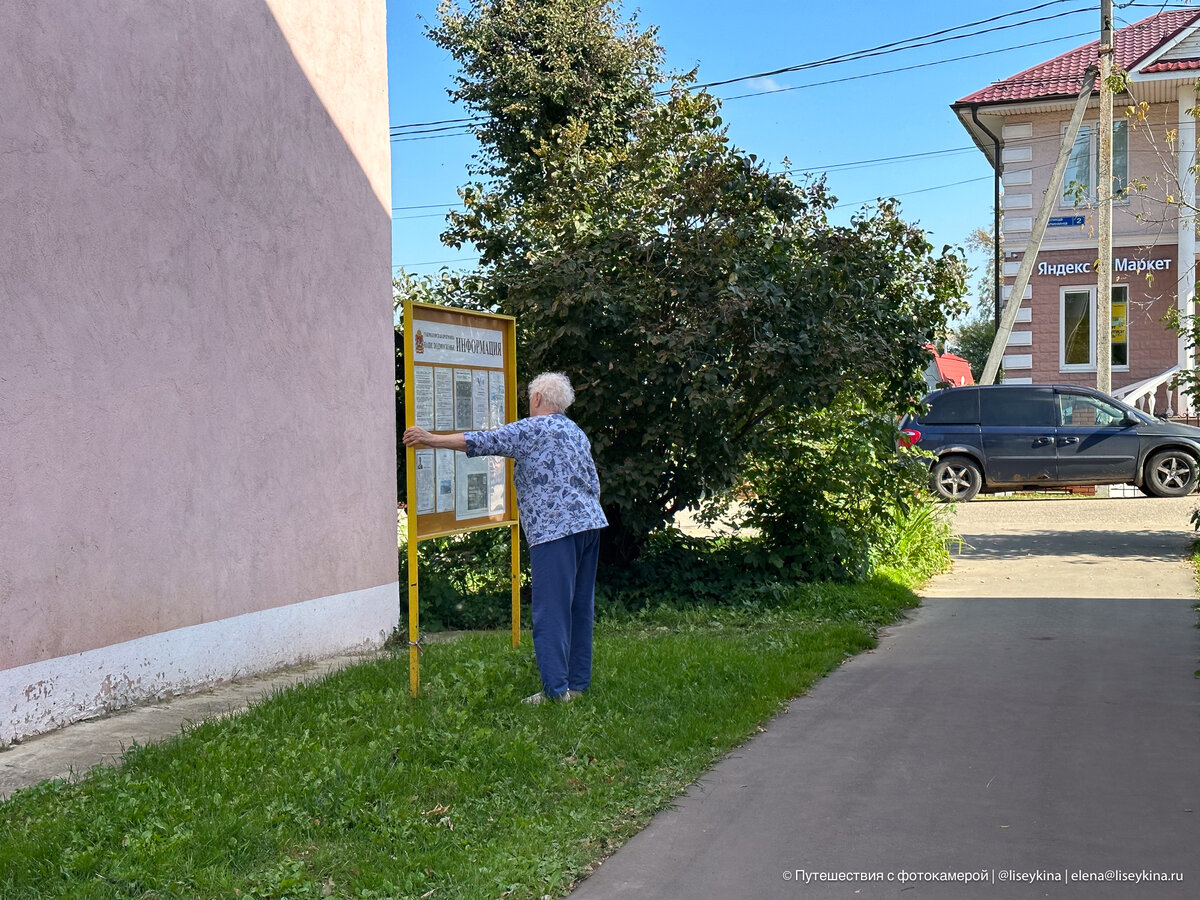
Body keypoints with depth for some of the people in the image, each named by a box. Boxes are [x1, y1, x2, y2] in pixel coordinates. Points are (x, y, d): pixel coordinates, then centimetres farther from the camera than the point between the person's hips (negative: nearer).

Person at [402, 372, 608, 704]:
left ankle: (555, 688, -7)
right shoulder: (577, 433, 19)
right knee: (581, 606, 11)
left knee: (551, 610, -6)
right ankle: (578, 682, 16)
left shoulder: (531, 430, -5)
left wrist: (430, 438, -4)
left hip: (555, 529, -8)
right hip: (590, 523, 8)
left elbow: (481, 441, -10)